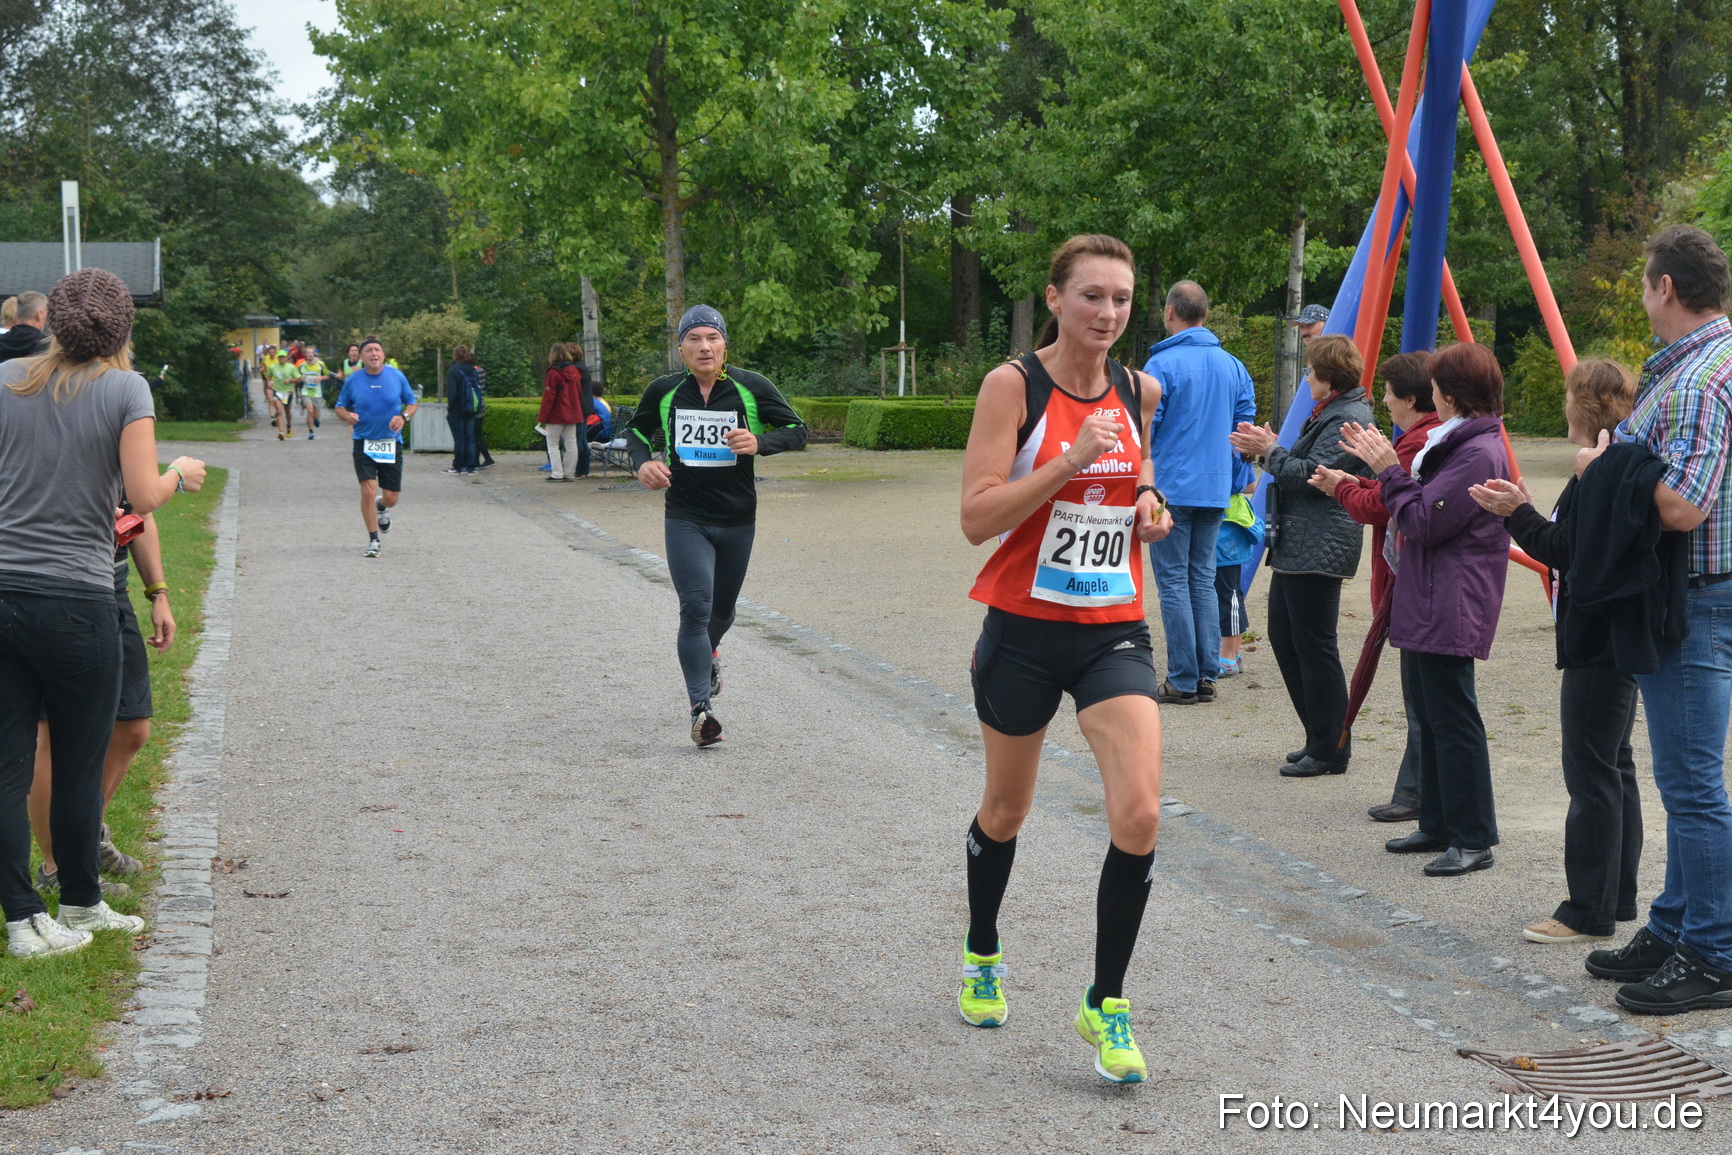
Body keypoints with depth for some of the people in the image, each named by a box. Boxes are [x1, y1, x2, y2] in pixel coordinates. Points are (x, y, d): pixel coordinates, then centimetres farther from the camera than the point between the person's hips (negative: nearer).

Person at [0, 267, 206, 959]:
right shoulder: (124, 389, -5)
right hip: (75, 599, -4)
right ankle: (80, 905, 24)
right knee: (78, 768, 10)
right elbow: (145, 498, -11)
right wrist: (181, 473, 10)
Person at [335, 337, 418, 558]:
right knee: (368, 491, -15)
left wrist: (403, 417, -11)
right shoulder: (353, 380, -1)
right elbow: (340, 406, 10)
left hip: (391, 443, 1)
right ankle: (373, 540, 1)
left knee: (391, 498, 3)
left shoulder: (397, 376, 0)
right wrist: (348, 415, -14)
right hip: (363, 443, -1)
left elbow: (411, 403, 10)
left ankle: (381, 509, 43)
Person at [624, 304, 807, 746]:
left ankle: (709, 653, 53)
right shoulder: (664, 392, -3)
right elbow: (637, 430, 15)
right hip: (685, 521, -1)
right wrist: (642, 462, -7)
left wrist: (759, 442, -21)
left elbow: (796, 430, -1)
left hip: (737, 521, 2)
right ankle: (701, 708, -15)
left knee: (722, 610, 18)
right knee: (696, 608, -16)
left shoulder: (752, 388, -6)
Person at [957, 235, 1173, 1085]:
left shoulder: (1139, 392, 3)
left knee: (1138, 813, -14)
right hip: (1024, 630, -3)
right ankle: (981, 956, 45)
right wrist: (1073, 458, -26)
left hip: (1114, 631, 3)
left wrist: (1148, 504, 1)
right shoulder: (1013, 385, -11)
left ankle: (1105, 1005, 2)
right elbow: (976, 518, -19)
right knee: (1005, 811, 17)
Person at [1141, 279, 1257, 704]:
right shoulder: (1232, 365, 8)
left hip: (1172, 489, -6)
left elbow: (1144, 427, -12)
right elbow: (1245, 420, 11)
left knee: (1173, 582, 0)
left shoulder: (1162, 364, -12)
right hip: (1216, 489, 6)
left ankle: (1183, 681, 0)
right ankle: (1207, 676, 12)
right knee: (1203, 579, 13)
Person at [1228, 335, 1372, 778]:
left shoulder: (1348, 418, -14)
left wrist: (1270, 452, -8)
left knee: (1315, 646, -6)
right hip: (1295, 545, 12)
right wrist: (1267, 449, 11)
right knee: (1283, 636, 14)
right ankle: (1319, 738, 22)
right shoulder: (1328, 413, 20)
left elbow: (1311, 475, -20)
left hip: (1319, 551, -11)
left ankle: (1330, 750, 1)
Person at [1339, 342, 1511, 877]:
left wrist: (1390, 471, -10)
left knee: (1453, 721, -7)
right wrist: (1385, 467, 12)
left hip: (1450, 608, -11)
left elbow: (1422, 522, -20)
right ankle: (1437, 826, 24)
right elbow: (1424, 510, 19)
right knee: (1428, 714, 15)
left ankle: (1473, 839, -1)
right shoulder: (1456, 442, 16)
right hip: (1425, 602, 11)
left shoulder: (1479, 453, -18)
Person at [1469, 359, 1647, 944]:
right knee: (1614, 766, 15)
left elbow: (1570, 553, -22)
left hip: (1596, 643, -11)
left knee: (1592, 771, -7)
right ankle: (1618, 897, 23)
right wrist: (1523, 512, 14)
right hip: (1618, 638, 11)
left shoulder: (1599, 474, -18)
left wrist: (1520, 513, -15)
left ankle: (1590, 910, -3)